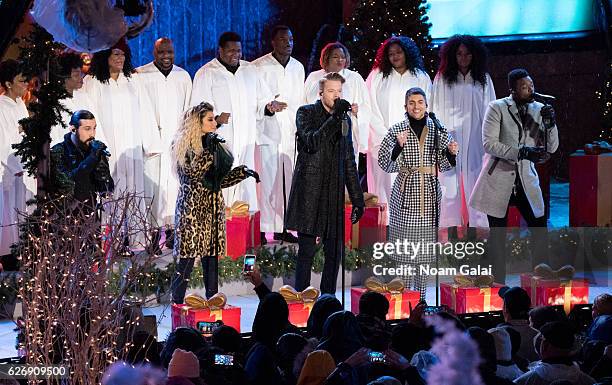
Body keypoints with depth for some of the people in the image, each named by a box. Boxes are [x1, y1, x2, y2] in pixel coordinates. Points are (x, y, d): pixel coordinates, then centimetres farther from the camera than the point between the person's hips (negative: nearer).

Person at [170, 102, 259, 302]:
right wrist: (208, 151, -18)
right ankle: (177, 304, -6)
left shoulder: (214, 145, 17)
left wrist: (243, 172, 8)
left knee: (212, 257, 4)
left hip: (213, 207, 7)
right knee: (187, 260, -9)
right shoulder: (184, 146, -3)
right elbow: (193, 172, -17)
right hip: (192, 207, -7)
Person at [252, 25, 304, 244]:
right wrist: (267, 106, -17)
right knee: (266, 181, -8)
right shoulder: (259, 67, -5)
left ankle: (282, 228, 11)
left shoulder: (298, 68, 14)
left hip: (290, 134, 5)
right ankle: (262, 229, -4)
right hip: (266, 133, -5)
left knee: (287, 181, 5)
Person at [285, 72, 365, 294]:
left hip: (335, 195, 5)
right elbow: (312, 143, -18)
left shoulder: (344, 120, 15)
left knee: (335, 251, 3)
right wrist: (335, 117, -24)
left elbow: (349, 163, 19)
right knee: (307, 251, -5)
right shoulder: (306, 113, 1)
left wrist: (357, 200, 15)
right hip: (309, 193, -5)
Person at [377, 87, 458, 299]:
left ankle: (422, 293, 10)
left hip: (430, 194, 2)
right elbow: (385, 164, -3)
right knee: (406, 240, -3)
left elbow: (444, 165, 13)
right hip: (405, 194, -2)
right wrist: (398, 146, -18)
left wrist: (451, 153, -7)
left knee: (426, 240, 2)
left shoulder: (438, 130, 6)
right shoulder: (396, 130, 1)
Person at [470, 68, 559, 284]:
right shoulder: (497, 108, -7)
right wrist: (521, 152, -25)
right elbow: (489, 143, -15)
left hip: (526, 180, 4)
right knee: (498, 233, 3)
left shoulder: (539, 110, 5)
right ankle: (498, 282, 10)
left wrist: (550, 123, -13)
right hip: (499, 179, -4)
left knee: (540, 227, 2)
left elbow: (551, 147, 6)